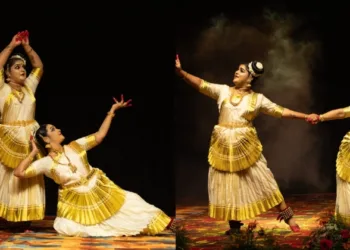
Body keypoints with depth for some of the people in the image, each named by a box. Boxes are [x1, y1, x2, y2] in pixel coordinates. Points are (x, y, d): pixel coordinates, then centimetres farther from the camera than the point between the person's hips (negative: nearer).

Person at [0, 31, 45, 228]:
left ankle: (25, 219, 7)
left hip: (30, 139, 4)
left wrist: (27, 46, 3)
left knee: (29, 179, 3)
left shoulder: (29, 87, 10)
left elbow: (39, 67, 12)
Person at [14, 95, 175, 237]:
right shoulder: (46, 162, -11)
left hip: (99, 191, 2)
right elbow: (19, 173, -18)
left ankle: (164, 223, 3)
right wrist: (33, 153, -14)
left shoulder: (75, 146, -1)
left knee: (129, 202, -6)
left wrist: (112, 110, -3)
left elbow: (100, 136, -1)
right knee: (66, 229, -24)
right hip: (76, 202, -2)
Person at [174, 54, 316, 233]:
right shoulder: (223, 91, 4)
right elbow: (201, 84, -5)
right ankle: (234, 224, 18)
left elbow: (281, 111, 1)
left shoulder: (257, 98, 1)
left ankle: (288, 216, 9)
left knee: (263, 181, 0)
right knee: (227, 185, 6)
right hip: (224, 146, 2)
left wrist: (305, 116, -7)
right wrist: (180, 71, -18)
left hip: (245, 145, -2)